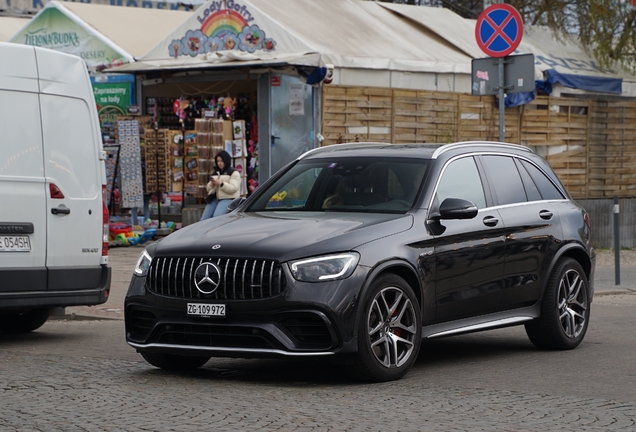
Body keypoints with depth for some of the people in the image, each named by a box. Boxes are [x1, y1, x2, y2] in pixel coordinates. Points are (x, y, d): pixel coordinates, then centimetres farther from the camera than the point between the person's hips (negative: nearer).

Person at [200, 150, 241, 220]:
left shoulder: (234, 173, 1)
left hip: (228, 199, -6)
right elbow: (208, 188, 19)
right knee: (204, 219, -11)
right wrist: (211, 184, -5)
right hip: (214, 198, 6)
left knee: (217, 216, -31)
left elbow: (233, 189, -11)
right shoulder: (216, 173, 21)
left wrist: (221, 184, -23)